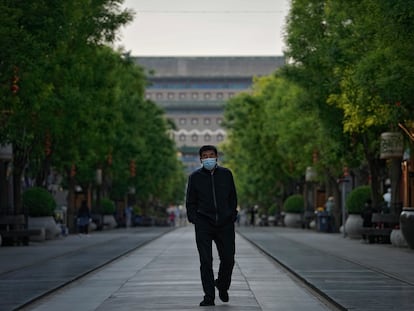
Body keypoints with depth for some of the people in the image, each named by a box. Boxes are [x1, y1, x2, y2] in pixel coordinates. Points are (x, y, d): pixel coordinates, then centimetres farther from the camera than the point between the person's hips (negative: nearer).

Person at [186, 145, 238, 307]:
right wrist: (194, 219, -2)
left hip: (225, 223, 1)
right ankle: (209, 297, 0)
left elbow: (233, 197, 14)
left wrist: (232, 216, 6)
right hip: (204, 225, -1)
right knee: (206, 261, -5)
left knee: (228, 259, 1)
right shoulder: (195, 177, 4)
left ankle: (223, 286, 29)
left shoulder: (226, 174, 7)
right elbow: (190, 202, 9)